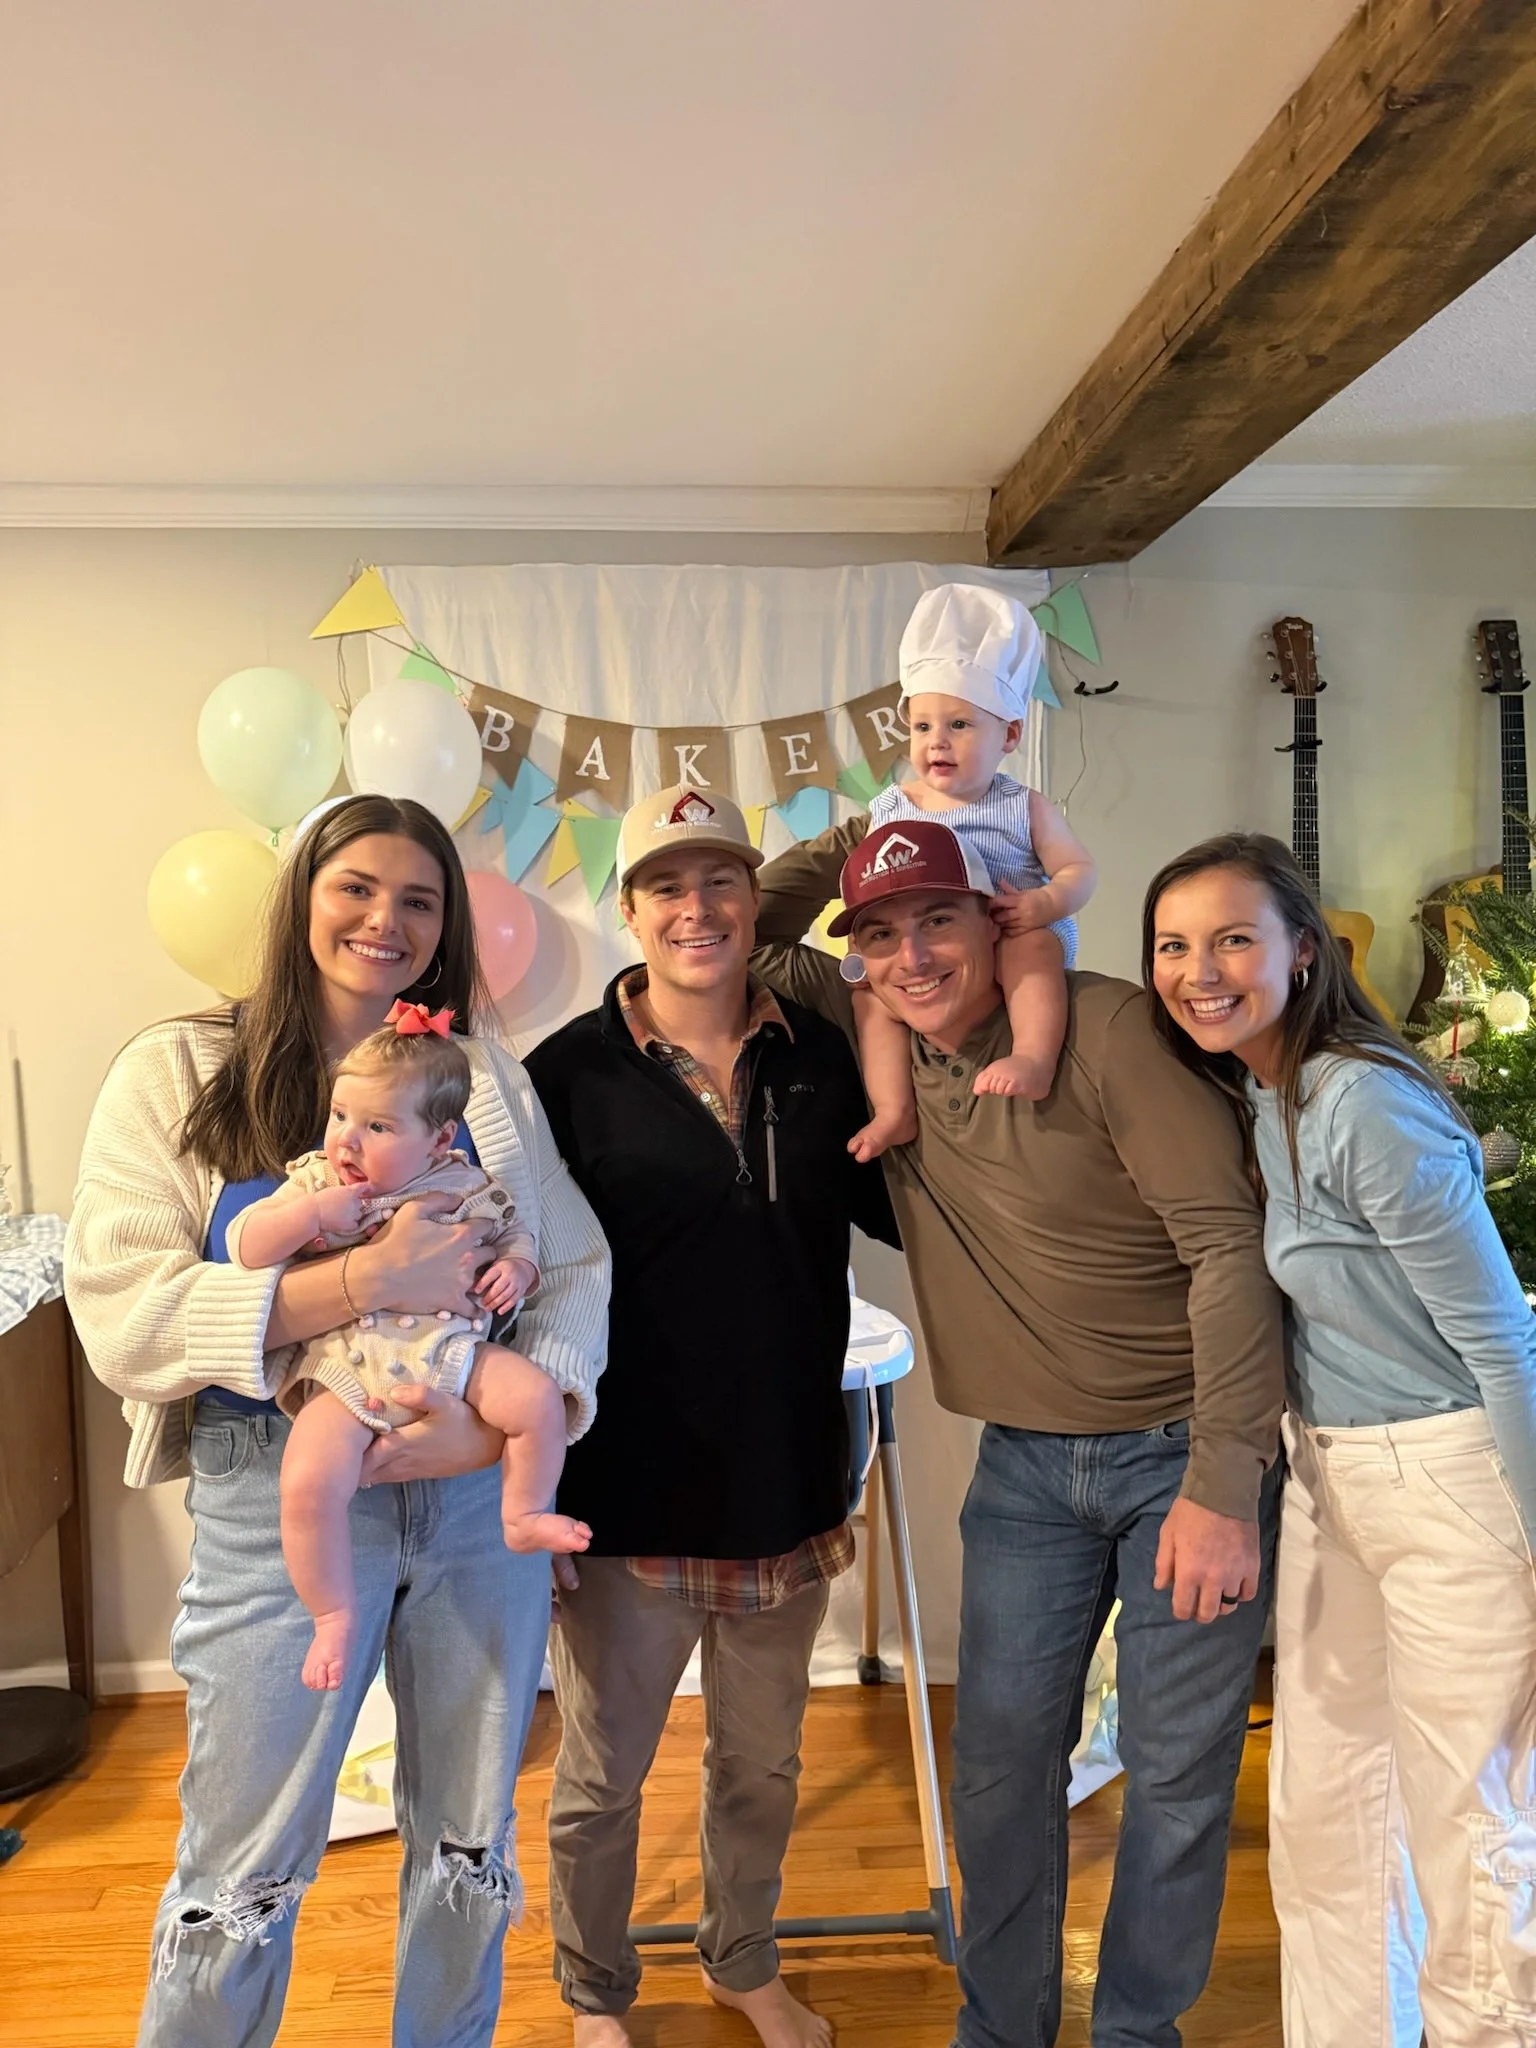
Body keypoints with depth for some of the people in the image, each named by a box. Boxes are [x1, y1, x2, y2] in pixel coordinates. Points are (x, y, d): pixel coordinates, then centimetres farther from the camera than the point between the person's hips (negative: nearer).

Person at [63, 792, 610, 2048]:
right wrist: (367, 1280, -22)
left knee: (471, 1849, 19)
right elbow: (121, 1316, -12)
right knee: (245, 1876, 12)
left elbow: (576, 1272, 2)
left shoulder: (487, 1076, 6)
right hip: (280, 1510, -3)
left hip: (482, 1503, 3)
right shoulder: (179, 1073, -2)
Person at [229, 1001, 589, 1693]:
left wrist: (516, 1269, -6)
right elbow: (243, 1246, -4)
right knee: (307, 1484, -22)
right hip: (345, 1374, -1)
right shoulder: (312, 1183, 3)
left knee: (539, 1398, -18)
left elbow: (515, 1233, 17)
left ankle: (524, 1516, 10)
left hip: (450, 1351, 1)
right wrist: (314, 1212, -18)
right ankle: (334, 1614, 3)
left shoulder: (465, 1186, 3)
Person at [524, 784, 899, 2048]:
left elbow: (903, 1209, 7)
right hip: (631, 1494, -3)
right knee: (602, 1777, 16)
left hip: (786, 1482, 3)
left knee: (763, 1762, 23)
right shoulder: (573, 1072, -10)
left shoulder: (816, 1056, -1)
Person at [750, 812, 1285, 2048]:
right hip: (1025, 1463, 4)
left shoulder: (1107, 1029, -18)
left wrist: (1225, 1481, -22)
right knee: (1002, 1761, 10)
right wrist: (839, 852, -7)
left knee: (1179, 1775, 8)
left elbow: (1229, 1243, -19)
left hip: (1183, 1450, -4)